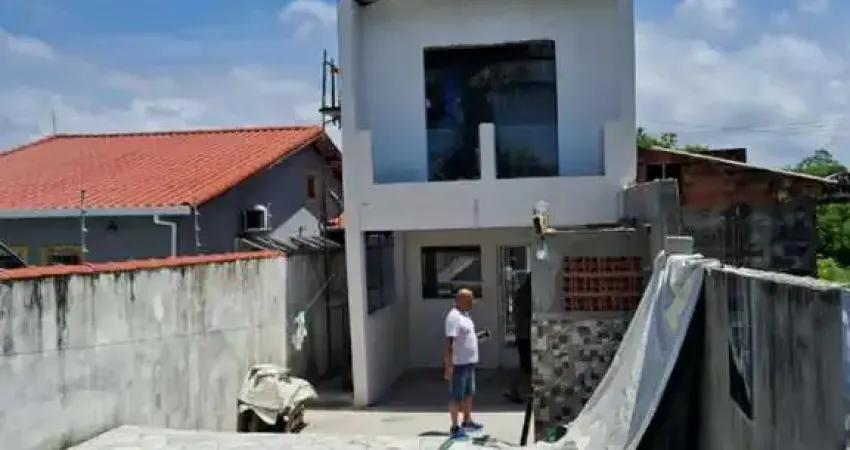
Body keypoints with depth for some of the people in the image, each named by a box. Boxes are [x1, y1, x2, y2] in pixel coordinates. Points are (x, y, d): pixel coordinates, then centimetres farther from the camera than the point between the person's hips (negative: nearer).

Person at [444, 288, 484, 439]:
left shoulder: (465, 314, 12)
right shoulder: (454, 316, -19)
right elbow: (449, 342, -23)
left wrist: (477, 336, 11)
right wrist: (448, 366, -26)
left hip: (469, 362, 10)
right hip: (459, 364, -10)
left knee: (469, 393, 19)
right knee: (456, 396, -2)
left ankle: (467, 421, 32)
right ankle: (455, 428, 4)